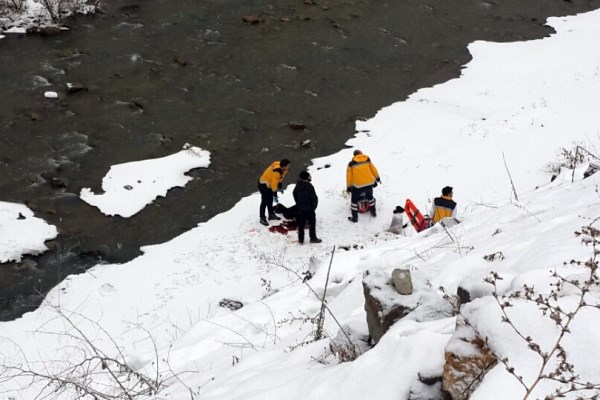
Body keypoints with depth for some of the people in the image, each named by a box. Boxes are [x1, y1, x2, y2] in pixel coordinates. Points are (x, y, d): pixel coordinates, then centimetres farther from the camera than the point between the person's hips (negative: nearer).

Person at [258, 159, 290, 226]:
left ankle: (271, 215, 35)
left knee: (270, 200, 21)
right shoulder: (276, 172, -36)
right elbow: (274, 184, -31)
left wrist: (280, 187, 14)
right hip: (264, 185, -10)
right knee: (264, 202, -5)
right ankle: (262, 218, 3)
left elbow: (280, 178, 10)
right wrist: (275, 195, -25)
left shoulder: (282, 168, -8)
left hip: (270, 184, 10)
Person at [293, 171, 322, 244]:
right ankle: (313, 238, 11)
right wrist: (314, 206, -2)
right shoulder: (309, 186, -17)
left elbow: (295, 196, 11)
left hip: (300, 209, 5)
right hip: (309, 208, -5)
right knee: (312, 223, 8)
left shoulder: (297, 186, 2)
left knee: (301, 224, 10)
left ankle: (301, 239, 12)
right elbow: (314, 197, -15)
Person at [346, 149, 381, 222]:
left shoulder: (351, 164, -3)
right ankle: (373, 212, 42)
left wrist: (348, 186, 8)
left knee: (354, 200, 13)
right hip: (369, 183, 3)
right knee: (370, 197, 30)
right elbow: (373, 169, 12)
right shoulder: (367, 160, 3)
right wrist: (377, 178, 25)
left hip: (358, 185, -3)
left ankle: (354, 217, 15)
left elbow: (349, 176, -1)